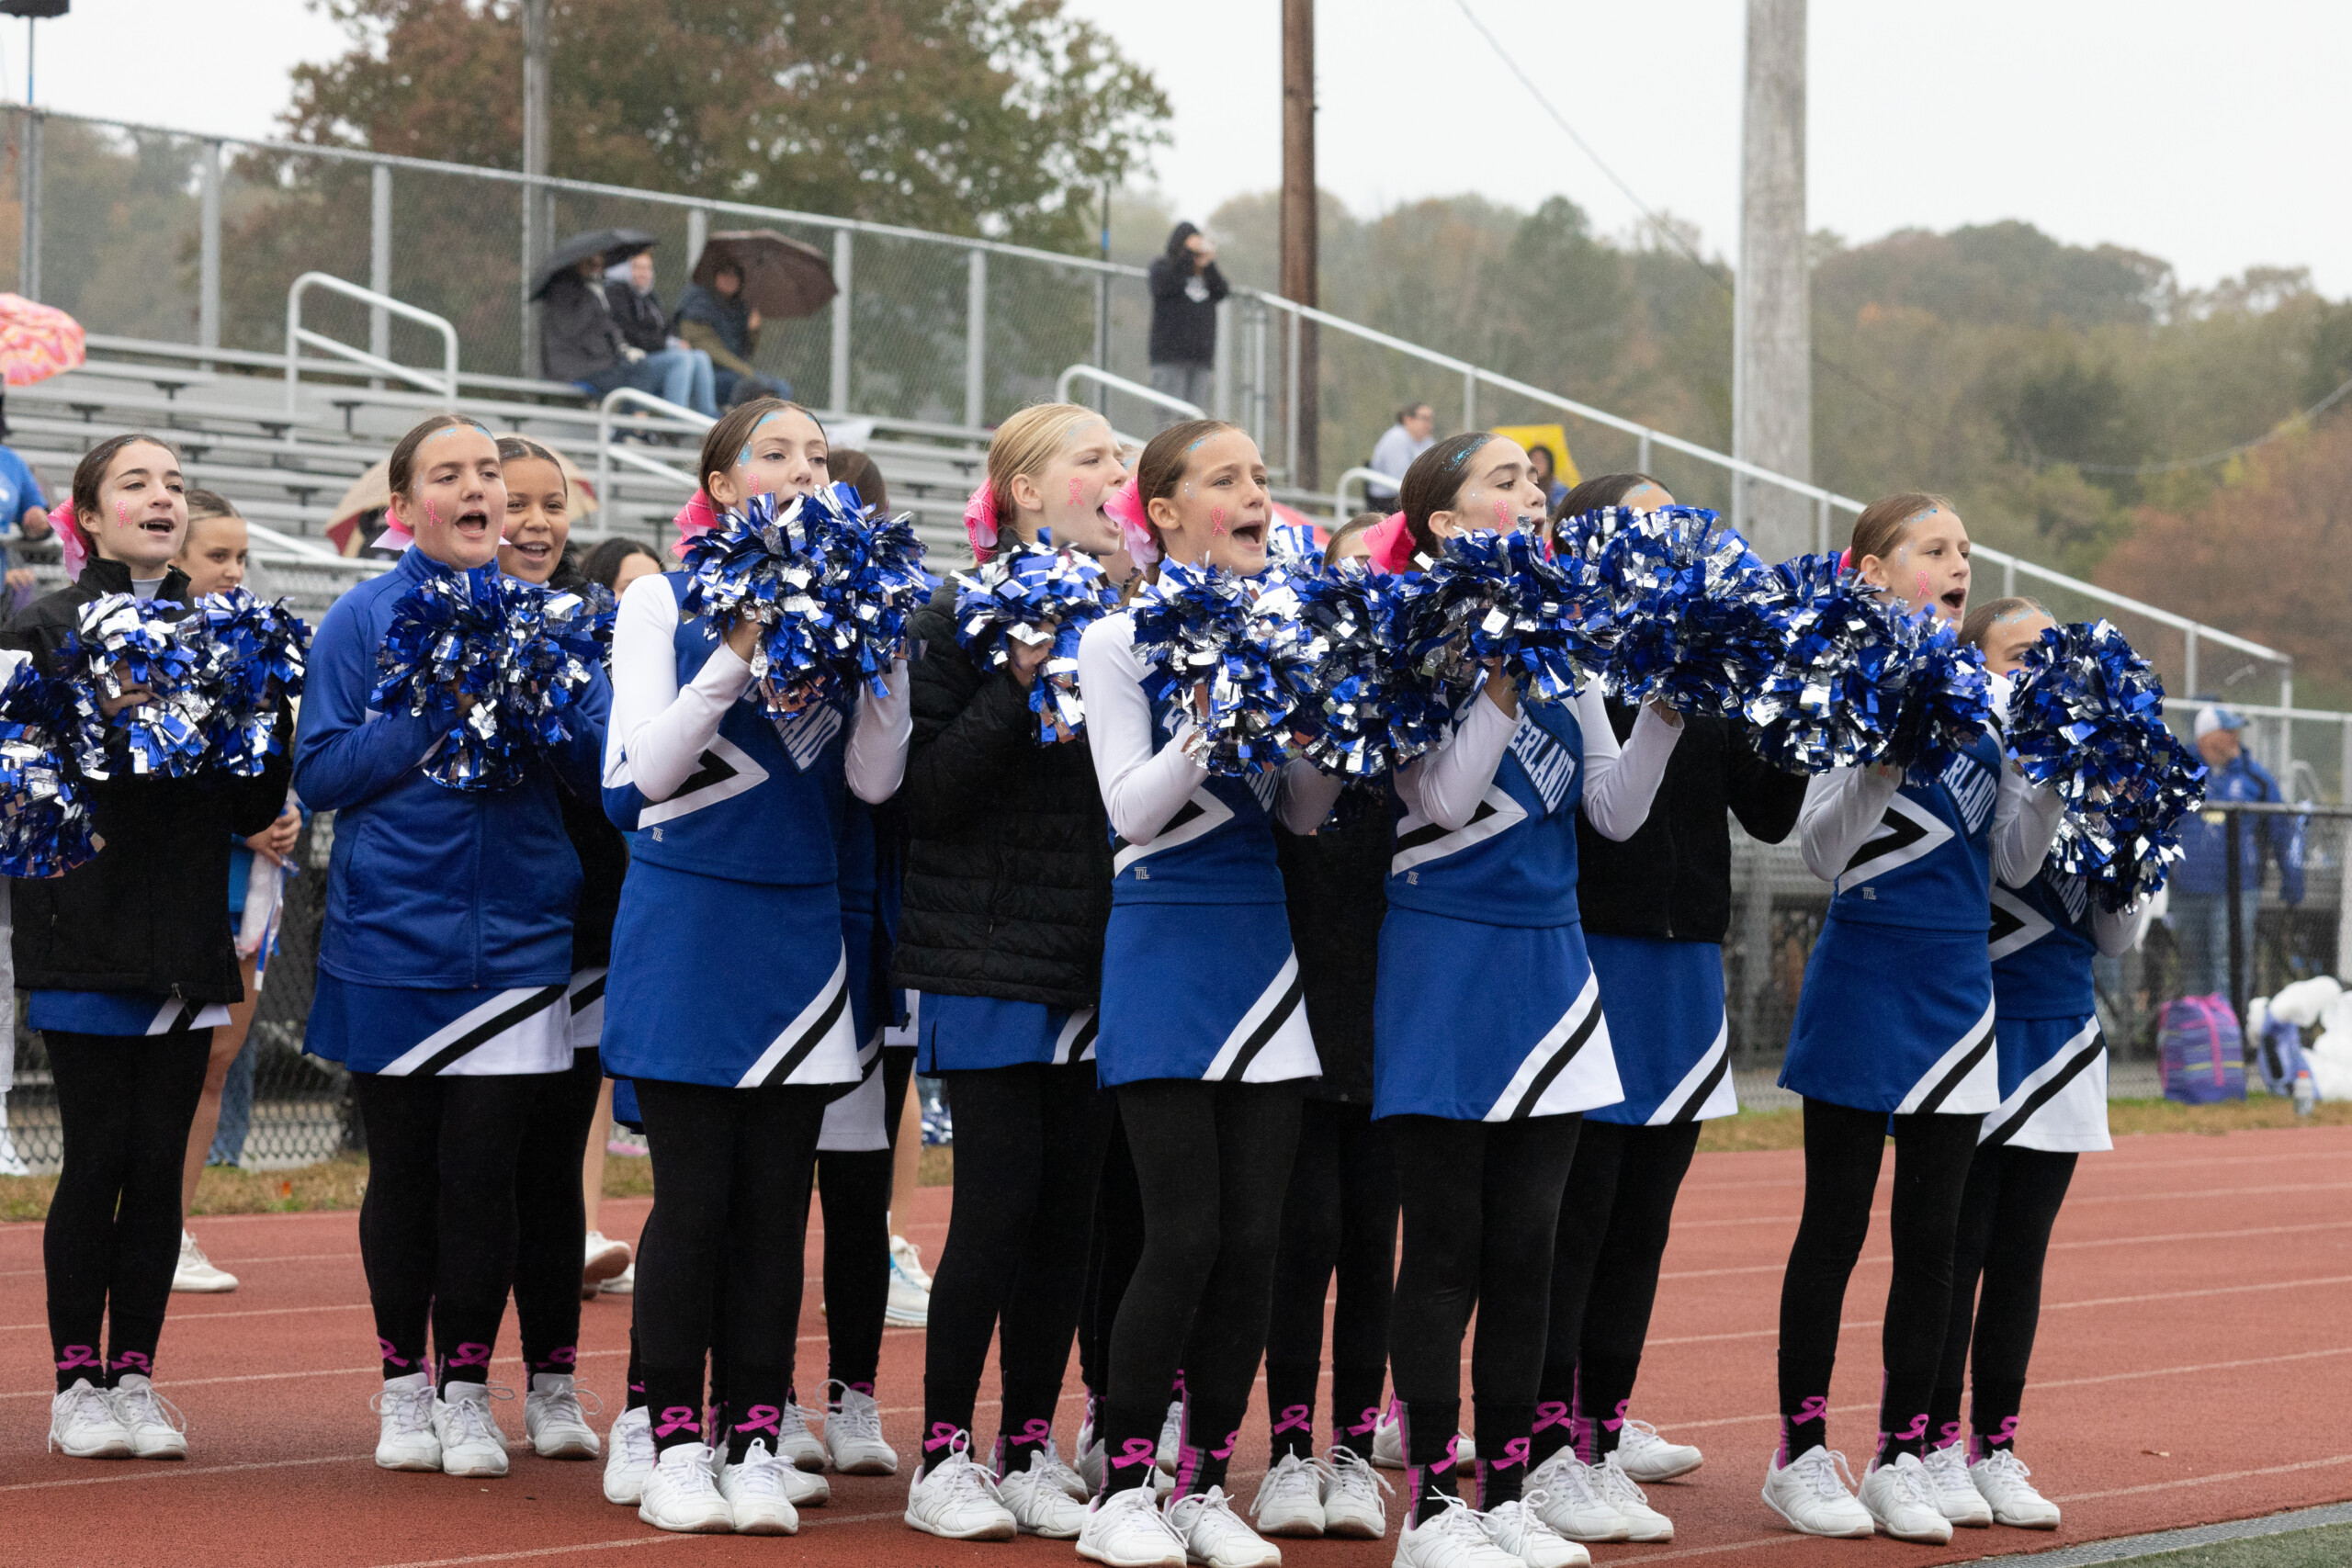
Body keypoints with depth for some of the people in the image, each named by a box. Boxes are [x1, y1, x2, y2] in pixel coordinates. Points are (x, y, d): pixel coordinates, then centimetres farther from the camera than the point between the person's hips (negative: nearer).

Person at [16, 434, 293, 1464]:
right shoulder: (47, 627, 0)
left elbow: (256, 808, 11)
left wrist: (260, 712, -6)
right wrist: (102, 717, -21)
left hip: (187, 942, 4)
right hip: (86, 939, -4)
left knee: (160, 1167, 4)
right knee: (97, 1163, -2)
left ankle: (136, 1380, 12)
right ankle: (78, 1383, 8)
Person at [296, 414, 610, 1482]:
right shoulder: (362, 621, 1)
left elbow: (602, 762, 2)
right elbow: (319, 772, -3)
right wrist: (430, 715, -14)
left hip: (512, 939, 1)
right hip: (391, 938, -1)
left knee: (482, 1165, -1)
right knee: (402, 1167, 7)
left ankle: (468, 1390, 11)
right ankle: (403, 1387, 20)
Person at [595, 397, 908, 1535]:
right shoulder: (665, 603, -1)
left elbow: (874, 779, 0)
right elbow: (650, 769, -10)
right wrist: (742, 649, -19)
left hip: (799, 924, 4)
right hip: (689, 919, -4)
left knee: (777, 1201, 4)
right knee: (693, 1195, -3)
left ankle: (755, 1441, 10)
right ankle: (672, 1439, 6)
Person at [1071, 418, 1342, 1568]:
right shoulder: (1121, 642, -5)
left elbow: (1310, 815, 8)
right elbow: (1130, 809, -11)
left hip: (1264, 946, 5)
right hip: (1166, 949, -5)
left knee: (1253, 1235, 2)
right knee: (1183, 1235, -9)